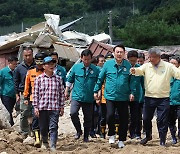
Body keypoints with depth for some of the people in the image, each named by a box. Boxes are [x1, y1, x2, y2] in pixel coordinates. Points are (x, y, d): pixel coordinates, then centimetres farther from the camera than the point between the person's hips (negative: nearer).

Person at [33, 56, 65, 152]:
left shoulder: (58, 79, 6)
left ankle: (53, 146, -6)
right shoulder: (39, 78, 3)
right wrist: (35, 107, -3)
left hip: (54, 108, 0)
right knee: (43, 127, 12)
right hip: (42, 107, 0)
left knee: (53, 127, -7)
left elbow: (62, 93, 8)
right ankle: (44, 142, 35)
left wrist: (62, 107, 6)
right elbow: (35, 93, 2)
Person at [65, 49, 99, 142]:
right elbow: (69, 80, 11)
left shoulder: (95, 70, 0)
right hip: (76, 96, 0)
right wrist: (66, 91, 11)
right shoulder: (76, 67, 1)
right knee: (73, 113, -19)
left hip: (89, 98, 0)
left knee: (88, 118, 6)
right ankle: (78, 131, 4)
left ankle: (86, 137, 21)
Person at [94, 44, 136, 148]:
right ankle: (112, 134, 11)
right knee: (110, 115, -16)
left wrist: (132, 92, -4)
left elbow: (131, 80, 6)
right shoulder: (108, 64, 0)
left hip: (123, 97, 1)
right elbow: (100, 78, 9)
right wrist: (96, 91, 10)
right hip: (110, 96, -1)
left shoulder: (128, 65, 0)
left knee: (124, 119, 4)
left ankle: (121, 140, 20)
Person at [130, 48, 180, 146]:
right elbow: (139, 70, -14)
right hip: (149, 97, 3)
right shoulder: (146, 66, 3)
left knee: (162, 120, 1)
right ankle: (148, 136, 34)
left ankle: (162, 140, 13)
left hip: (163, 98, -2)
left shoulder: (168, 66, -1)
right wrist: (134, 71, -36)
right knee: (146, 119, 11)